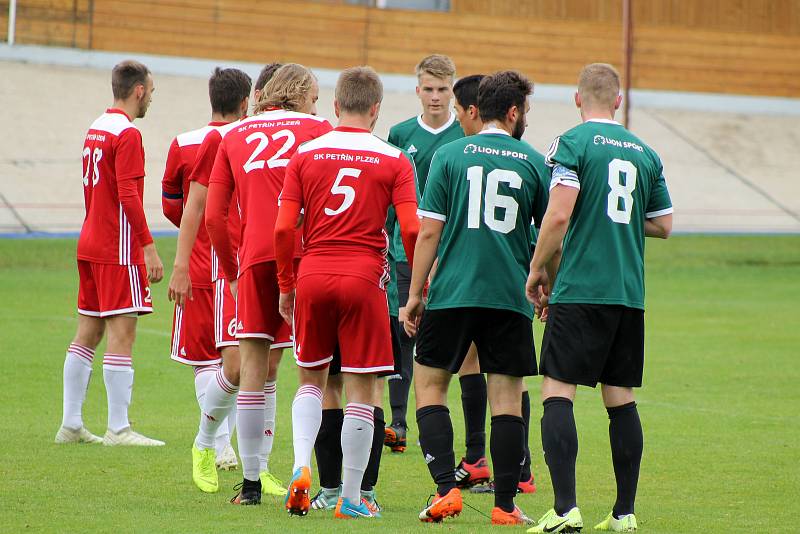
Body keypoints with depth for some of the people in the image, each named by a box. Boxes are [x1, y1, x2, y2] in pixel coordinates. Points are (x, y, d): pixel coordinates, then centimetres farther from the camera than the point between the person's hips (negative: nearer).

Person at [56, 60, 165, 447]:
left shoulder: (96, 129, 14)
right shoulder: (127, 134, -13)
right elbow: (129, 196, -20)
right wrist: (149, 247, -19)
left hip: (90, 244, 9)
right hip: (119, 249, -9)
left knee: (88, 333, 11)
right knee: (122, 333, -8)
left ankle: (70, 424, 13)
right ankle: (118, 429, -10)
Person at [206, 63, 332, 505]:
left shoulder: (233, 136, 16)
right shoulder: (317, 129, 9)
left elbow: (213, 216, 11)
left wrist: (230, 270, 19)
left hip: (255, 258, 2)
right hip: (307, 253, -1)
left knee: (253, 366, 6)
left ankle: (251, 482, 7)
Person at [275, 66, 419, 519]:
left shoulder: (306, 154, 5)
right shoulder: (394, 160, -1)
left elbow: (284, 229, 1)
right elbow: (411, 230, -8)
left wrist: (286, 287, 12)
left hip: (313, 277, 2)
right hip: (363, 278, -2)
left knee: (312, 379, 18)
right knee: (361, 388, 4)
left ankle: (301, 466, -4)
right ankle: (351, 498, 6)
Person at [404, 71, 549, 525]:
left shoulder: (450, 155, 1)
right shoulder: (534, 162, 3)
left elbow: (429, 232, -2)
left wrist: (415, 293, 4)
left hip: (452, 295, -1)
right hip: (511, 297, 1)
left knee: (430, 384, 10)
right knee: (507, 398, 5)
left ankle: (447, 489, -3)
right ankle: (505, 505, 4)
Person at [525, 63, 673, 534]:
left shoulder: (573, 143, -5)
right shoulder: (645, 153, 11)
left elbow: (558, 216, -14)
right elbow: (664, 224, 17)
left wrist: (538, 270, -1)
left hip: (579, 289, -5)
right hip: (630, 293, 5)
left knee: (558, 393, -6)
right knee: (622, 400, 11)